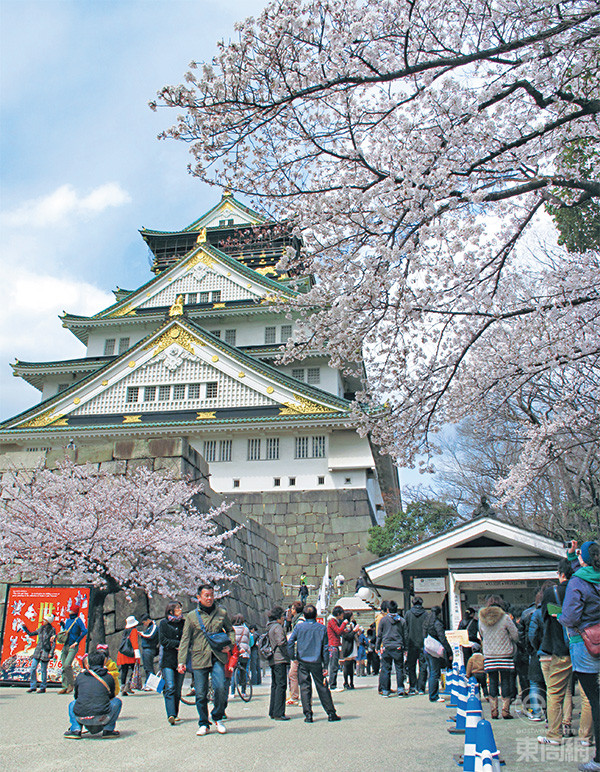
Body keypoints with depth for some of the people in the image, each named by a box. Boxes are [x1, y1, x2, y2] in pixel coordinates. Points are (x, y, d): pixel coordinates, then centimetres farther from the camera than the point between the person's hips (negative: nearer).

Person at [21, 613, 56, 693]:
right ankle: (33, 686, 11)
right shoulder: (41, 628, 10)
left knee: (43, 670, 0)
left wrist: (51, 653, -13)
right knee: (33, 668, 0)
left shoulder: (52, 630, -5)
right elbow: (31, 634, 20)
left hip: (45, 652, -5)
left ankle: (43, 687, 12)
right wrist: (24, 627, 12)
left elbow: (54, 642, -6)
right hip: (38, 650, 5)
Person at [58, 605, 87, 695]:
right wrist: (62, 625, 7)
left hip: (73, 647, -7)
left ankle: (71, 684, -3)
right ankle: (65, 687, 10)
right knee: (64, 667, 4)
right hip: (65, 646, 7)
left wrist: (76, 642, -14)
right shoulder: (67, 620, 16)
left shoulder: (78, 620, -5)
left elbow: (84, 631, -16)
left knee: (67, 665, -19)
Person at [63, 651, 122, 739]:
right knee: (117, 701, 25)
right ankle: (108, 730, 12)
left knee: (72, 704, 34)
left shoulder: (80, 676, 13)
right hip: (102, 718, -2)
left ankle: (75, 730, 12)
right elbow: (111, 697, 24)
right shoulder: (108, 677, 9)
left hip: (81, 718, 2)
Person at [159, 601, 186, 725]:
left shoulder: (184, 623, 13)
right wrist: (179, 644, -10)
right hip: (167, 659, -3)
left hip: (181, 659, 3)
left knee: (178, 689, 3)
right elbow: (163, 640, -3)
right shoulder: (163, 623, 5)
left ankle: (175, 714, 13)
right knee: (170, 687, -14)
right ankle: (171, 715, -19)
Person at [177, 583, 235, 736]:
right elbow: (185, 639, 4)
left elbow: (230, 630, 22)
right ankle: (203, 724, 21)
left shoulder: (221, 613, 9)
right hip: (199, 658, 0)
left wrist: (229, 645, 3)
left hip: (217, 657, 0)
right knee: (200, 694, 2)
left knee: (220, 687, -15)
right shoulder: (192, 616, 5)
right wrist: (181, 661, -3)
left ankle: (218, 717, 10)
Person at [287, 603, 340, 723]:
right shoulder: (322, 628, 0)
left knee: (304, 687, 6)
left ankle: (308, 714, 4)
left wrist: (292, 657, 2)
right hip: (316, 662, 0)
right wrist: (325, 666, 6)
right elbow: (326, 647, 1)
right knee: (322, 687, 8)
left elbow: (290, 642, -7)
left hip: (302, 662, 0)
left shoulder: (299, 627, -1)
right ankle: (331, 713, 12)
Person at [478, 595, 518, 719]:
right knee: (505, 681, 4)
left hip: (488, 655, 3)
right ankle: (505, 710, 4)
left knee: (493, 682, 7)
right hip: (505, 654, -3)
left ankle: (494, 711, 7)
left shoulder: (482, 619, 2)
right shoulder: (505, 618, -9)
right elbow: (515, 635, -3)